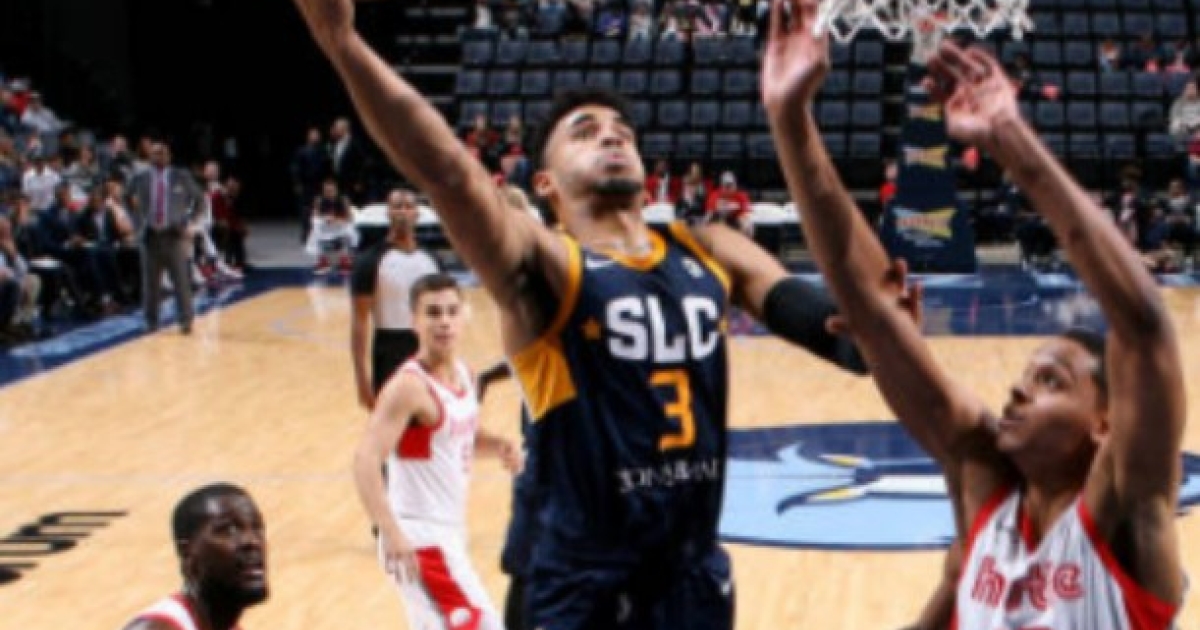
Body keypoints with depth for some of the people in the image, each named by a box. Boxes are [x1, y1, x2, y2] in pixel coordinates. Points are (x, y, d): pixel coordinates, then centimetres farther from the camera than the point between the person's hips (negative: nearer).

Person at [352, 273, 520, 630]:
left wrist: (498, 447, 2)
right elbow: (366, 460, -29)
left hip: (447, 530, 9)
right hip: (421, 535, -9)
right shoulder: (410, 386, -20)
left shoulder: (464, 374, 6)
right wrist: (390, 532, -40)